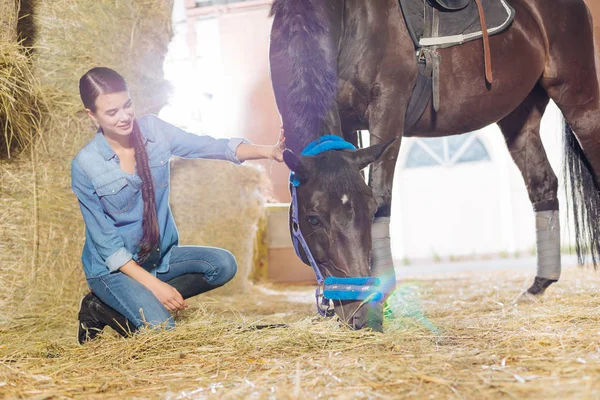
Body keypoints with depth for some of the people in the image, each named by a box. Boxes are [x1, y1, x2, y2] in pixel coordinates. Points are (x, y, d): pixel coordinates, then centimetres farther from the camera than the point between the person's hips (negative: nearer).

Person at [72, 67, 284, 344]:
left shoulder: (153, 130, -7)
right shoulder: (85, 165, -18)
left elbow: (210, 146, -17)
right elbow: (106, 242, -16)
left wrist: (268, 151, -33)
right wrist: (154, 285, -21)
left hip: (159, 255, 7)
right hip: (113, 267, -6)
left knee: (223, 264, -17)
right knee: (161, 330, -27)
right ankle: (102, 311, 4)